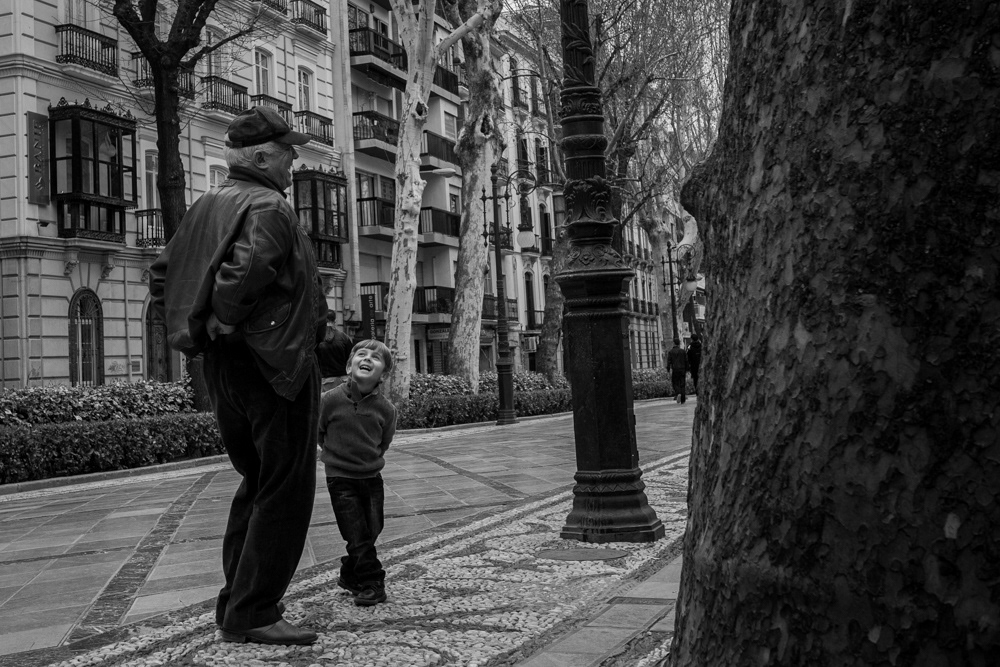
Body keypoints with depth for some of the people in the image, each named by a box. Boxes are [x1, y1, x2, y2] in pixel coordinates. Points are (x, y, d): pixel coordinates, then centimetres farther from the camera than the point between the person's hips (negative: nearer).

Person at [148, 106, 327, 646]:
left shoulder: (206, 207, 14)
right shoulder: (267, 206, -13)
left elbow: (163, 273, 18)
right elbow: (244, 270, -30)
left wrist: (190, 331, 16)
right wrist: (224, 324, -16)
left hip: (223, 368, 9)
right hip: (275, 363, -9)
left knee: (256, 481, 20)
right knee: (284, 490, -1)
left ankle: (237, 600, 26)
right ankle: (251, 614, 3)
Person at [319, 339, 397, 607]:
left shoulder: (385, 409, -8)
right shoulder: (331, 399, -14)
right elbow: (317, 433, 2)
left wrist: (370, 459, 5)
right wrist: (337, 453, 8)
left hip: (372, 477, 3)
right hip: (340, 478, -3)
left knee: (371, 532, 11)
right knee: (357, 535, -3)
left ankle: (349, 575, 31)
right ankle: (372, 583, 6)